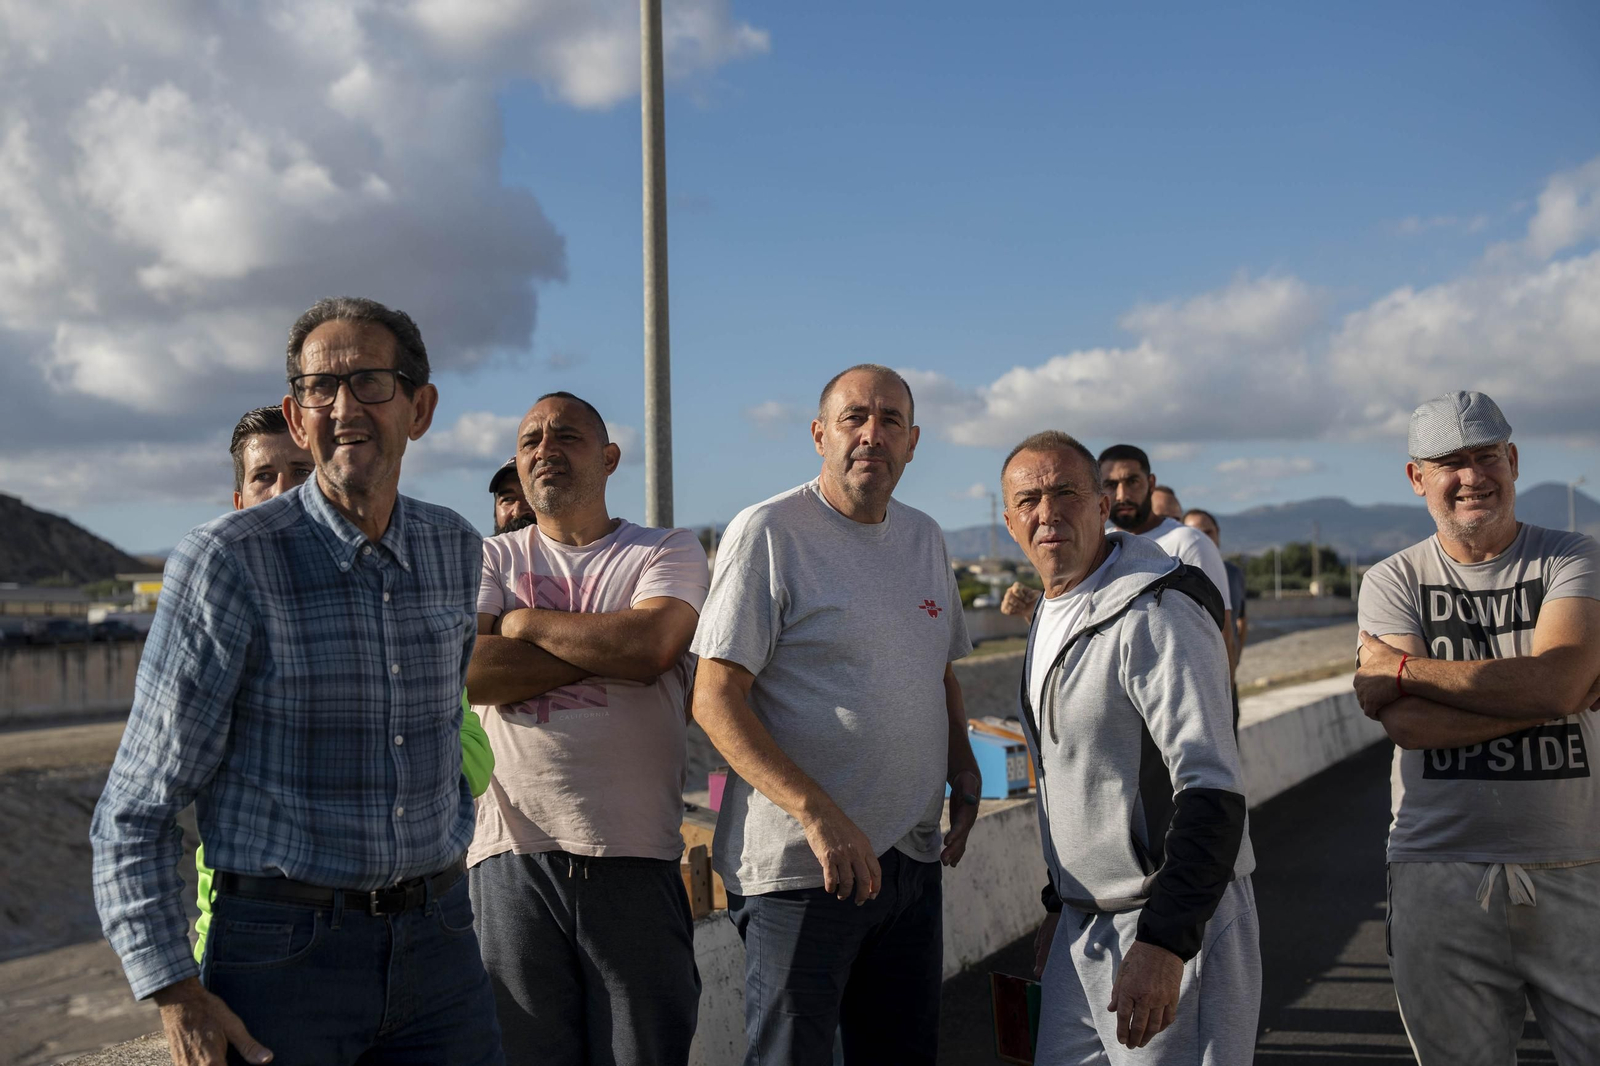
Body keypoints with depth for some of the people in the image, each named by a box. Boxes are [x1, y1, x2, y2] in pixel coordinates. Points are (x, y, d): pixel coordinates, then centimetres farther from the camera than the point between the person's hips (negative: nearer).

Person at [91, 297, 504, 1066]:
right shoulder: (225, 561, -11)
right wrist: (176, 996, -13)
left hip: (437, 939, 4)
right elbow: (135, 810, -8)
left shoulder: (458, 550, 3)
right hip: (283, 947, -4)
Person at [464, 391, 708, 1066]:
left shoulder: (670, 551, 9)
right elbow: (466, 673, -6)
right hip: (513, 856, 1)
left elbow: (648, 648, -13)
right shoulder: (491, 560, 13)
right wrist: (605, 648, -7)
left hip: (634, 857, -1)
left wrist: (525, 623, -1)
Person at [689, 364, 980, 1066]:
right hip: (801, 868, -6)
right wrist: (818, 815, -23)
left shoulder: (924, 538, 12)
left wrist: (964, 772, 7)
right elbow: (715, 700, -15)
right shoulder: (767, 532, -9)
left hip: (913, 859, 7)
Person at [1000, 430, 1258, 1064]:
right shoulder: (1051, 618, 12)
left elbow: (1211, 789, -24)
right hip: (1083, 929, 8)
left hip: (1174, 924, -8)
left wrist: (1163, 941, -29)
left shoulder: (1156, 615, -18)